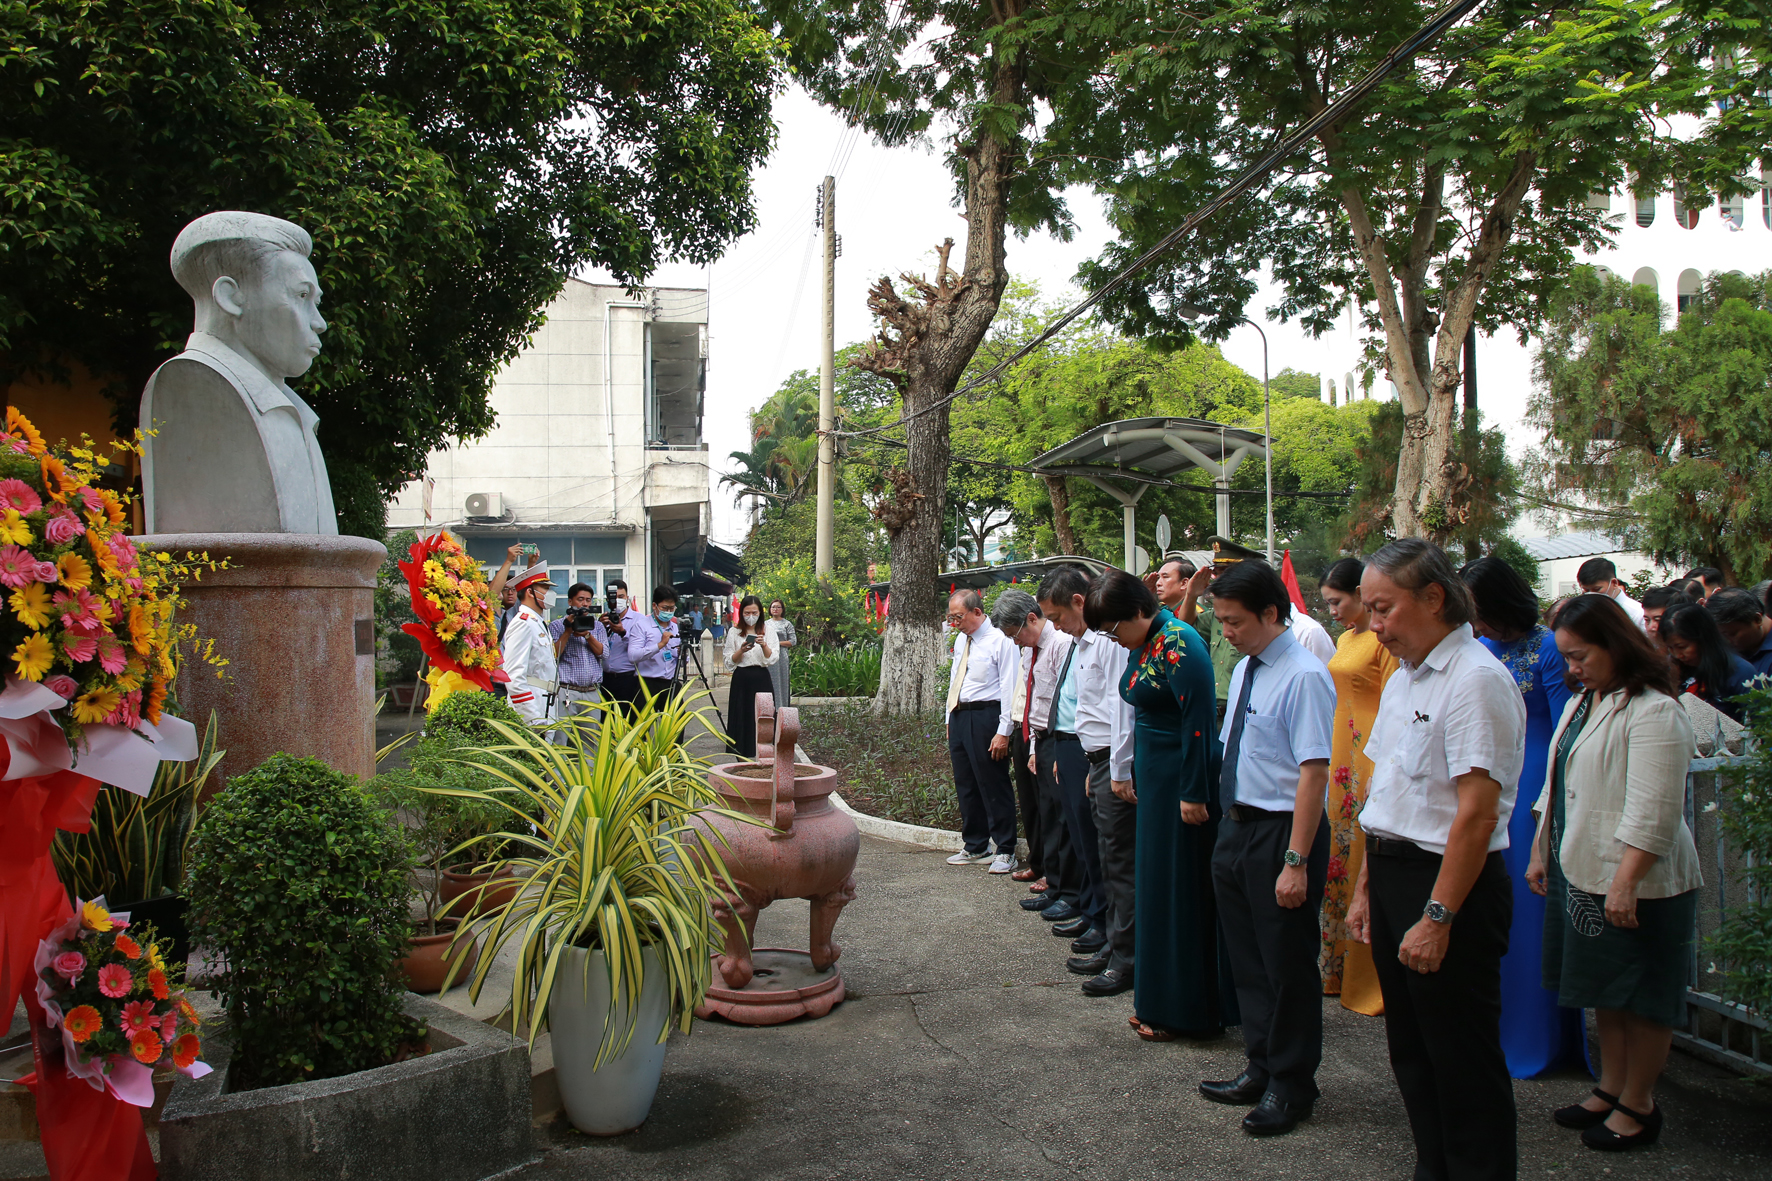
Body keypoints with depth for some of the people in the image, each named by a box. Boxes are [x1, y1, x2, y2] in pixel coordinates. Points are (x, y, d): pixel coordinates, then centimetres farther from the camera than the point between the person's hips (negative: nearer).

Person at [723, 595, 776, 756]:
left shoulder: (767, 632, 8)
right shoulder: (734, 633, 5)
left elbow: (772, 659, -1)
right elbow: (729, 662, 3)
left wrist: (764, 645, -18)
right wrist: (741, 651, -14)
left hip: (762, 680, 1)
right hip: (742, 680, -1)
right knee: (742, 719, -1)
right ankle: (742, 760, 6)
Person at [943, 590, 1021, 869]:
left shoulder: (1000, 641, -10)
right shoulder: (960, 640, 15)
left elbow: (1010, 688, -13)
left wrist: (1004, 731, -17)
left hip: (985, 717, -8)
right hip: (959, 717, 8)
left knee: (994, 787, -2)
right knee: (965, 786, 13)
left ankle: (1005, 851, 8)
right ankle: (975, 847, 25)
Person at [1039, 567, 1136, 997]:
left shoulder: (1111, 640, -15)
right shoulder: (1084, 643, 16)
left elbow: (1122, 706, -19)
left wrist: (1120, 771, -19)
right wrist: (1095, 769, 18)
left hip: (1115, 765, -10)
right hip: (1099, 763, 10)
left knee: (1121, 863, -3)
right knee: (1108, 861, 16)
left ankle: (1126, 959, 4)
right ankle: (1113, 944, 25)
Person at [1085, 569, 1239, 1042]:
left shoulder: (1178, 645, -19)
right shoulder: (1141, 646, 10)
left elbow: (1199, 721, -21)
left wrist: (1194, 793, -20)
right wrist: (1132, 773, 16)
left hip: (1183, 780, -10)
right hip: (1156, 780, 10)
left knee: (1182, 891, 0)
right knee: (1157, 886, 15)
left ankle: (1185, 1011, 12)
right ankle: (1161, 1002, 26)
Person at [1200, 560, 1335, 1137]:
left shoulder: (1304, 677, -19)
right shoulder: (1244, 668, 9)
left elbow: (1313, 773, -22)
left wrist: (1296, 861, -24)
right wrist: (1231, 826, 14)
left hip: (1282, 831, -9)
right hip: (1237, 825, 9)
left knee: (1287, 961, 5)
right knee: (1247, 958, 18)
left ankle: (1291, 1086, 22)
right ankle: (1260, 1068, 35)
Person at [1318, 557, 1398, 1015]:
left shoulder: (1385, 639, -11)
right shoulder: (1345, 638, 17)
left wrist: (1381, 772, -18)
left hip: (1369, 758, -9)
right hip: (1340, 760, 9)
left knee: (1363, 860, -4)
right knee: (1337, 856, 11)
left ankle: (1368, 980, 6)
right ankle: (1338, 969, 21)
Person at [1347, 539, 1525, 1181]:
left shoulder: (1476, 679, -17)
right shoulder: (1403, 679, 12)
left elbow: (1478, 812, -22)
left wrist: (1438, 916, -22)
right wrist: (1366, 888, 17)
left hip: (1450, 885, -9)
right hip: (1392, 874, 9)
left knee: (1463, 1060, 4)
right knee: (1410, 1051, 18)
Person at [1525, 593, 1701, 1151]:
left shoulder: (1654, 712, -17)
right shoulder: (1579, 705, 12)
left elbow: (1653, 813, -22)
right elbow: (1555, 787, 19)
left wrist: (1625, 882, -24)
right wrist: (1539, 851, 16)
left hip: (1635, 883, -9)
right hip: (1580, 874, 9)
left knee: (1640, 998, 4)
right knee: (1605, 992, 17)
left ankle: (1638, 1105, 17)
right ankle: (1610, 1088, 30)